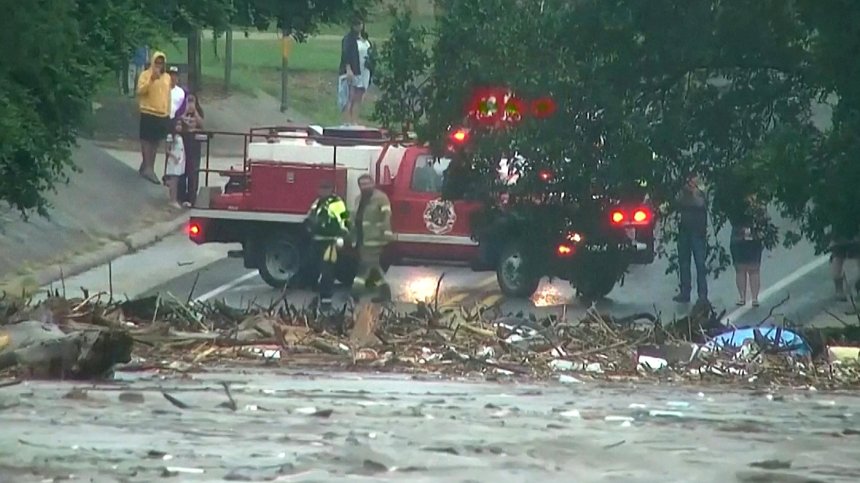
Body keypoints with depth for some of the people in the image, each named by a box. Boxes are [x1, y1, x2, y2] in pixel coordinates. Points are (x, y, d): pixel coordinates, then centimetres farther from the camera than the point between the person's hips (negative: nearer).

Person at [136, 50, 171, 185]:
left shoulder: (167, 77, 14)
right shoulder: (145, 75, -4)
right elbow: (140, 91, -16)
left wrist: (168, 113, 18)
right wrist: (151, 80, -27)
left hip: (163, 115, 6)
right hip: (148, 113, -6)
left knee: (156, 141, 11)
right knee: (147, 140, -6)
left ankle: (146, 167, 21)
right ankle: (148, 168, -6)